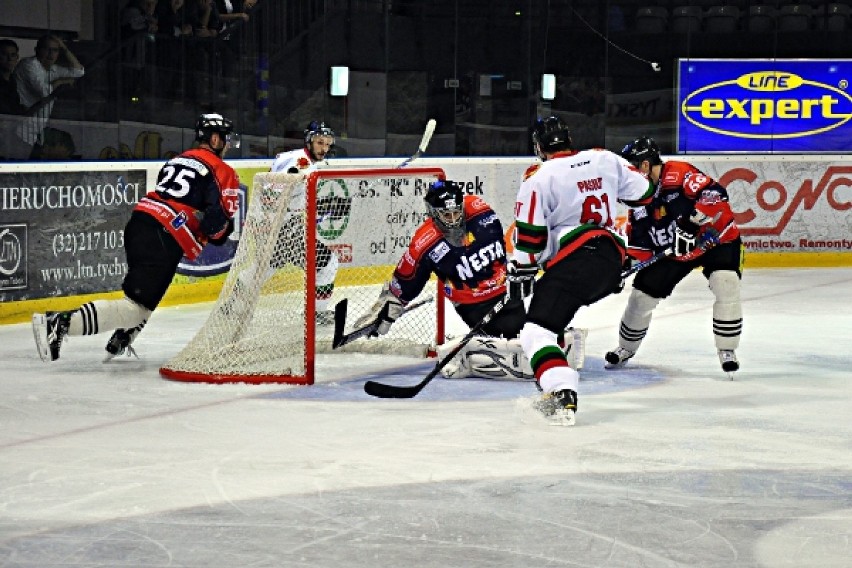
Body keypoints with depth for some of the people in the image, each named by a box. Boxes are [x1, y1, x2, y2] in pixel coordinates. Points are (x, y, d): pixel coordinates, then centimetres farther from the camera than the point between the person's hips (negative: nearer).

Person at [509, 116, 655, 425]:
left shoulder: (540, 177, -3)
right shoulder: (605, 159, 12)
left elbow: (530, 233, -5)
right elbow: (641, 191, 20)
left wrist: (520, 272, 6)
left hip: (575, 261, -7)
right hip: (613, 262, 7)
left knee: (537, 329, -8)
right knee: (554, 316, 23)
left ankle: (562, 397, -27)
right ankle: (557, 388, 16)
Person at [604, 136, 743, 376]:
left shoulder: (678, 174, -24)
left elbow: (714, 194, -34)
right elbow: (639, 242, 5)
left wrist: (692, 222, -39)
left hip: (716, 237, -6)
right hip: (673, 249, 6)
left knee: (726, 285, -26)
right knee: (642, 293, 5)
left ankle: (727, 350, -10)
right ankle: (626, 347, 27)